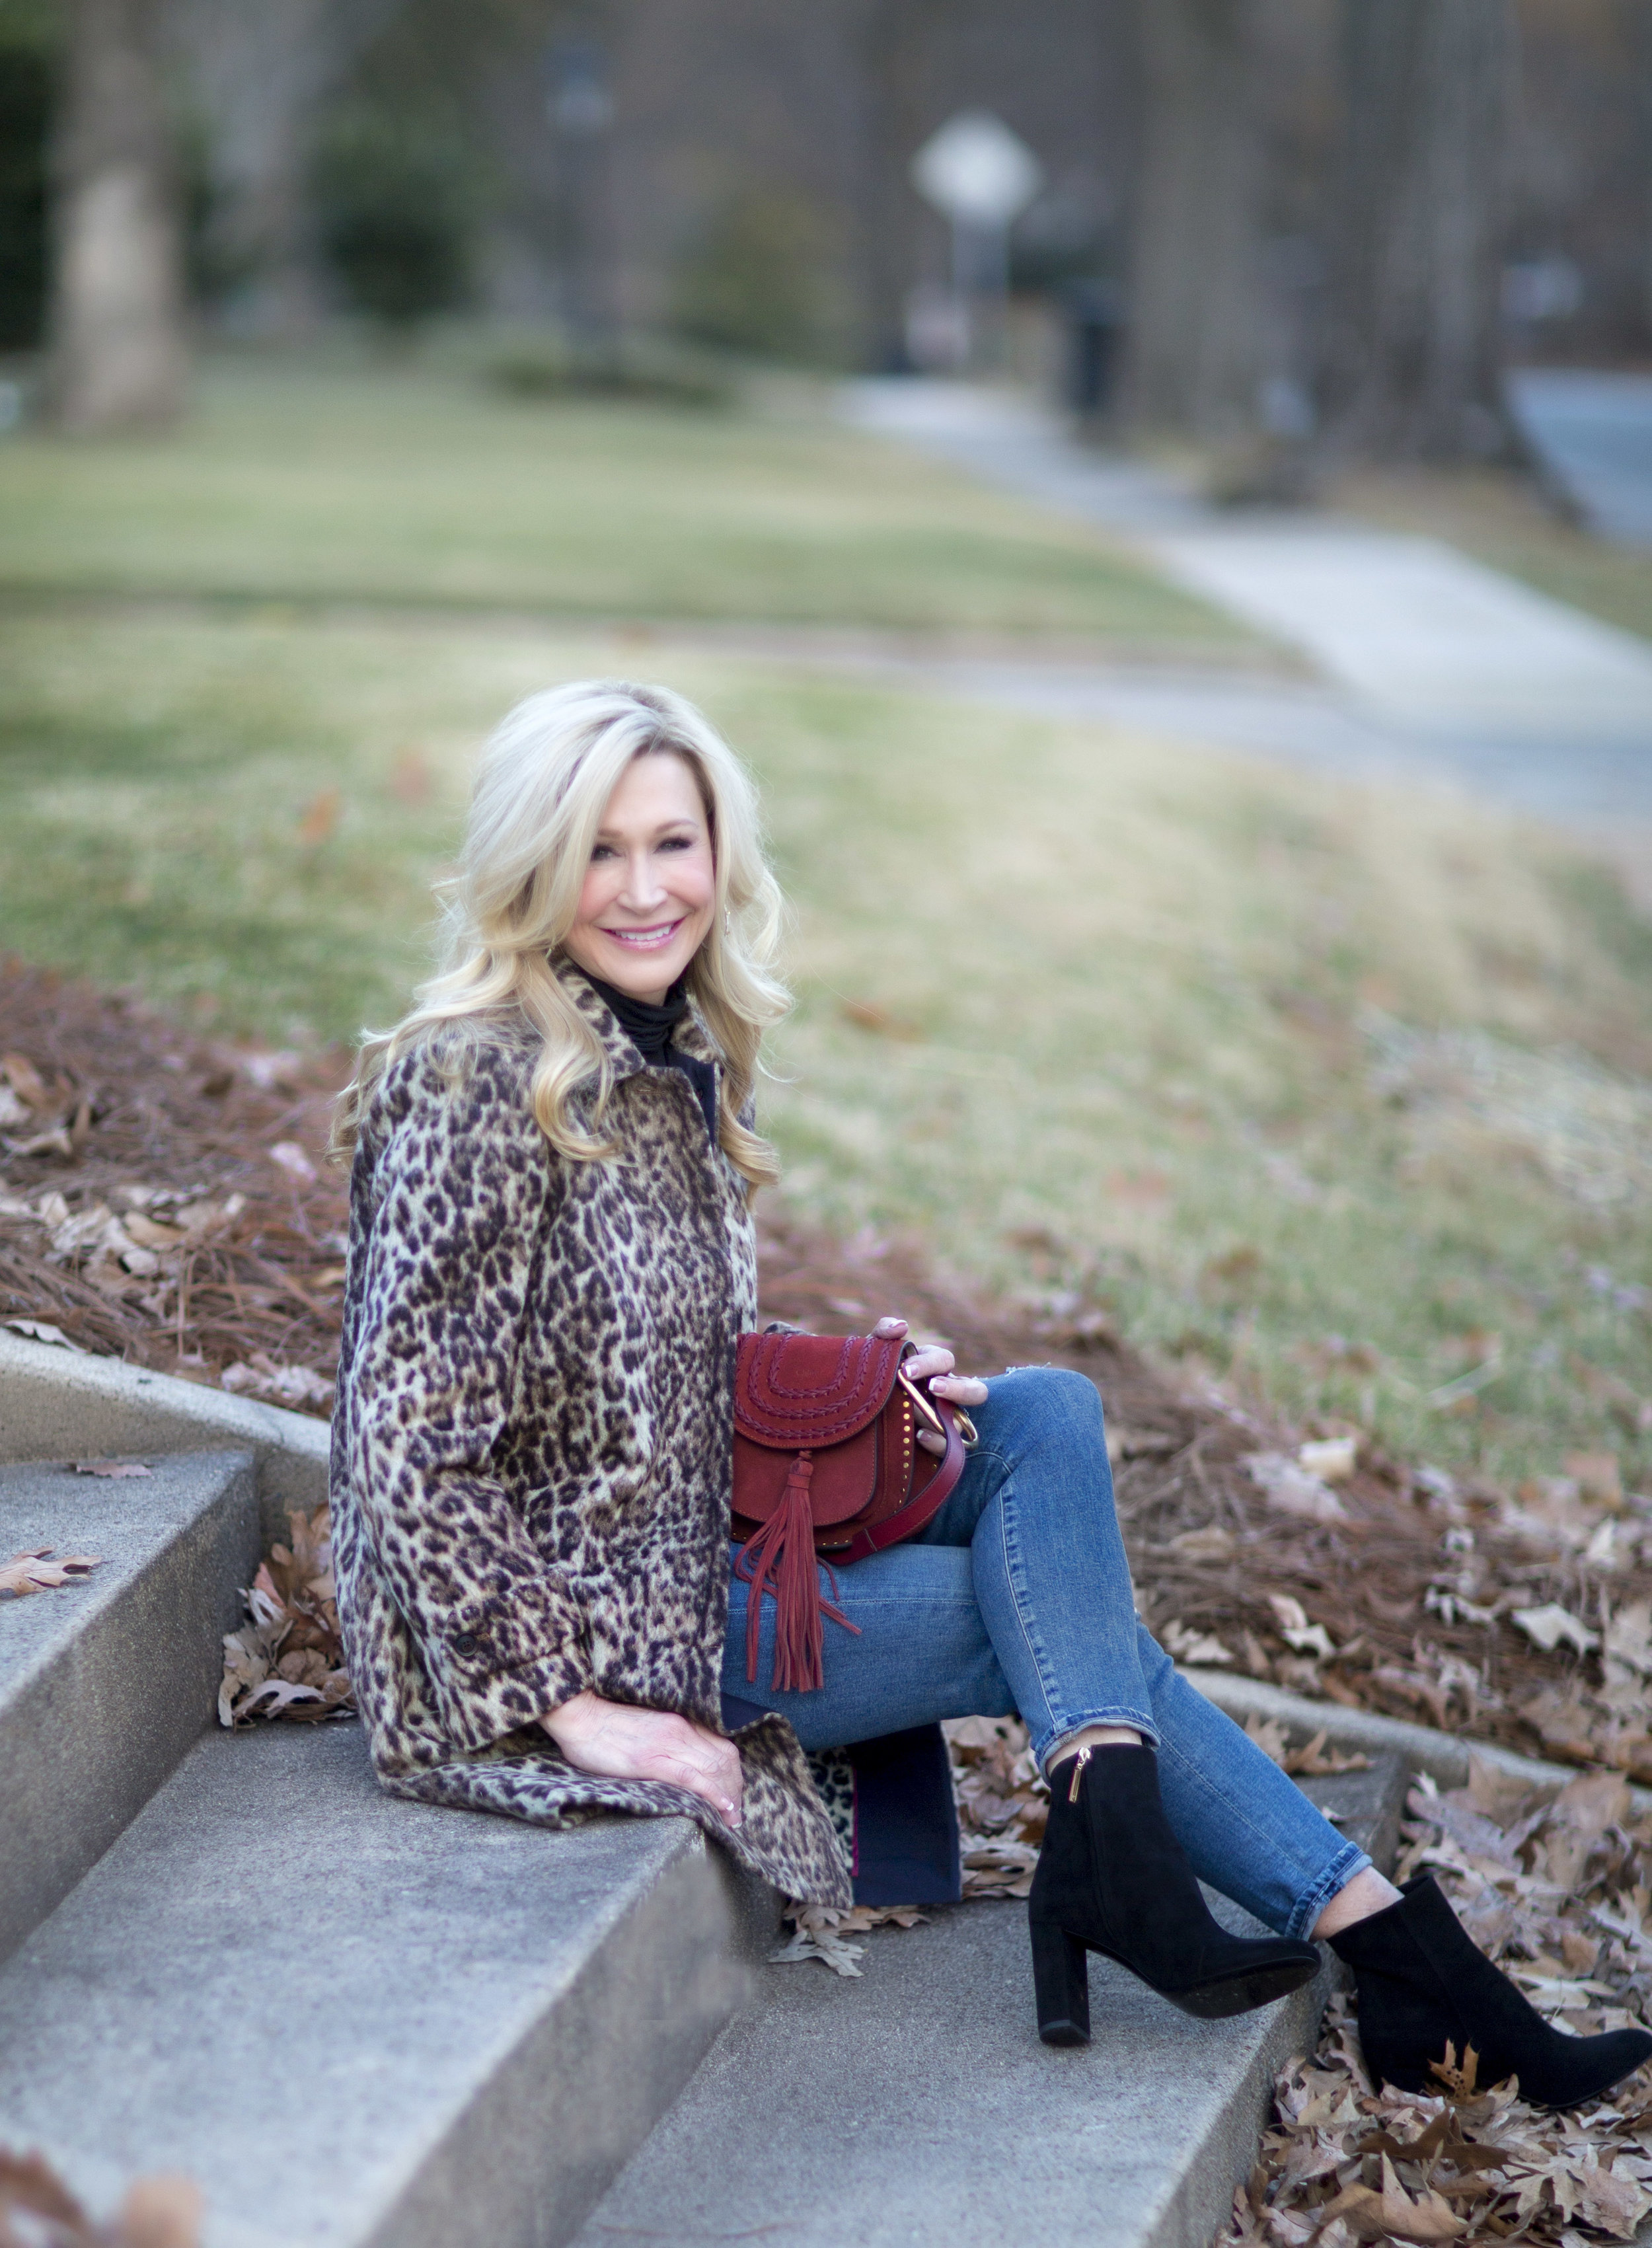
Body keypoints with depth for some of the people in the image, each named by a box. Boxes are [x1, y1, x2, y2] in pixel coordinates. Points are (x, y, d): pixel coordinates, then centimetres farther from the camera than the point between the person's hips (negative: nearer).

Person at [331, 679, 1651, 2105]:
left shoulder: (679, 1064, 8)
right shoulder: (478, 1088, -18)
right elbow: (411, 1444, -22)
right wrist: (571, 1708, -23)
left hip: (697, 1553, 8)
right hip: (566, 1632, -8)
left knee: (1045, 1415, -5)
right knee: (1062, 1620, -6)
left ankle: (1119, 1859, -14)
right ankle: (1413, 1980, 0)